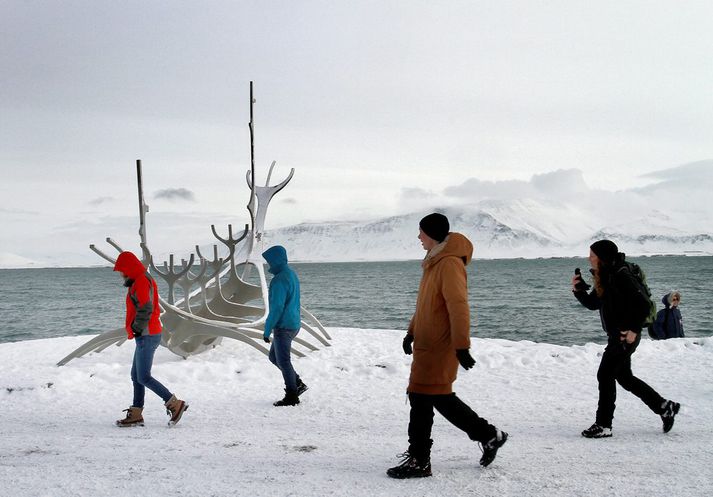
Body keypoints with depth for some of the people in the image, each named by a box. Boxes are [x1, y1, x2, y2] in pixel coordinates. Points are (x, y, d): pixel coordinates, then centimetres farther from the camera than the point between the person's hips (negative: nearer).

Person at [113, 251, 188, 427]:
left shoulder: (141, 282, -15)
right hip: (147, 335, 11)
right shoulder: (144, 280, 18)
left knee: (143, 377, -8)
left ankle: (175, 404, -5)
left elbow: (145, 309, -23)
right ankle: (135, 415, 13)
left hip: (146, 336, -11)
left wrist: (137, 329, -16)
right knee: (136, 376, 11)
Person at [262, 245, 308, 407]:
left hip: (283, 327, -10)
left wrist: (267, 330, -15)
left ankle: (292, 396, 7)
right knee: (274, 357, 20)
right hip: (294, 324, 10)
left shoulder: (279, 280, -20)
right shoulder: (292, 274, 11)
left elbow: (277, 308, -23)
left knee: (283, 361, 0)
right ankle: (298, 384, 20)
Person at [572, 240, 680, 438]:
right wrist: (579, 290, 0)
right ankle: (665, 407, 28)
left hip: (626, 335, -10)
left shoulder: (621, 277, -19)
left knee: (605, 375, -7)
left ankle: (603, 425, 0)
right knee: (624, 377, 17)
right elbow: (593, 304, 16)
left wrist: (633, 329, -22)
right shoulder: (604, 277, 9)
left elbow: (643, 304, -22)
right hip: (616, 335, 10)